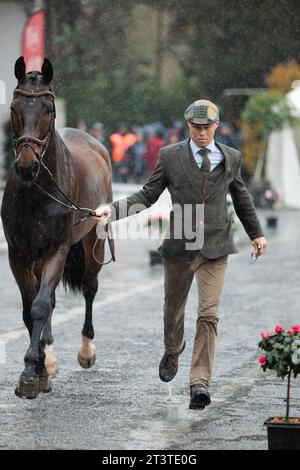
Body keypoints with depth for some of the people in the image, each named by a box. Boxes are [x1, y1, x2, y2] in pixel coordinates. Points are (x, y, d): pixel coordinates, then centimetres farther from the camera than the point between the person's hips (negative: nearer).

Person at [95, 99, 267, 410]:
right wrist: (113, 211, -14)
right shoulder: (170, 156, -1)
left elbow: (241, 198, 18)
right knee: (173, 310, 16)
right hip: (179, 247, 0)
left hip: (215, 249, 0)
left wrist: (256, 233, 25)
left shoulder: (231, 158, 4)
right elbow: (147, 195, 0)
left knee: (208, 315, -12)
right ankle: (172, 352, 48)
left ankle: (199, 383, -13)